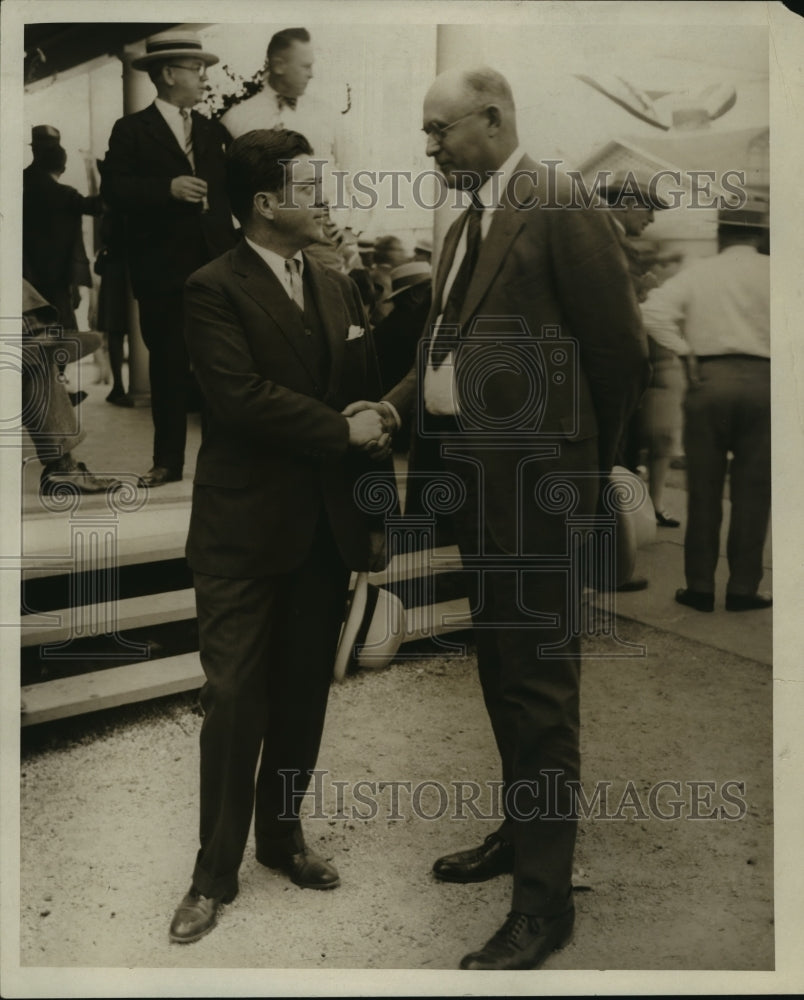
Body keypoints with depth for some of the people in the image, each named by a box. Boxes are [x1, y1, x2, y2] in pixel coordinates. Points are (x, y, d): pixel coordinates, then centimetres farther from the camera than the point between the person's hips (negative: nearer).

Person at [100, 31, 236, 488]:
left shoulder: (215, 132, 15)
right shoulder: (132, 130, 1)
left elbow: (232, 190, 14)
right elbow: (113, 189, -10)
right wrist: (168, 188, -22)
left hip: (216, 265, 3)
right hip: (164, 269, -3)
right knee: (169, 366, 4)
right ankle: (168, 459, 14)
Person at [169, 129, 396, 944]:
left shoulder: (337, 289, 13)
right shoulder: (215, 290, -7)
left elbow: (368, 401, 12)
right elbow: (241, 397, -20)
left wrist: (374, 513, 9)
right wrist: (343, 431, -12)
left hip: (325, 530, 6)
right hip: (246, 532, -5)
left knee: (304, 695, 13)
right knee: (236, 701, 0)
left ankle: (281, 835, 31)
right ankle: (215, 871, 16)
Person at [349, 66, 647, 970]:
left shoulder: (563, 211, -11)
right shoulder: (466, 225, 16)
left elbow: (619, 352, -9)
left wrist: (583, 468, 1)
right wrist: (395, 403, 1)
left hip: (532, 489, -8)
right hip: (473, 485, 9)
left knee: (538, 687, -1)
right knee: (501, 675, 19)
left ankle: (544, 901, 13)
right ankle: (519, 833, 38)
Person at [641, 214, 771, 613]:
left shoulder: (697, 271, 7)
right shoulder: (770, 271, 5)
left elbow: (654, 312, -6)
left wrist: (686, 353, -1)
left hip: (708, 381, 1)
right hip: (760, 382, 0)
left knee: (704, 490, 7)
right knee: (751, 491, 6)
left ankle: (700, 586, 10)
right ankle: (743, 588, 10)